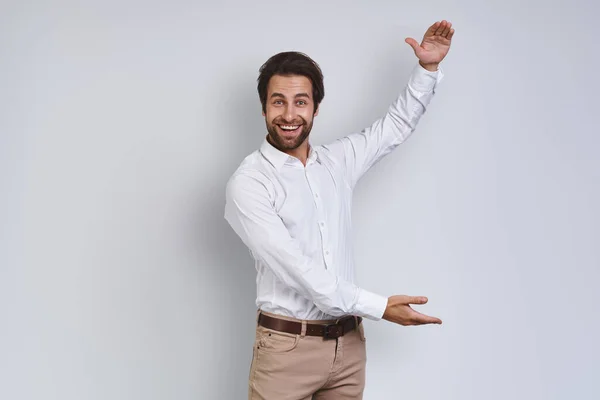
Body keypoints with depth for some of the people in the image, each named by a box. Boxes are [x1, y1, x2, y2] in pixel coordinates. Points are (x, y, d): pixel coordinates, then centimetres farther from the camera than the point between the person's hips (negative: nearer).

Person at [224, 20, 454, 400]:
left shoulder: (337, 161, 7)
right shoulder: (248, 183, -12)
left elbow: (397, 125, 21)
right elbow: (297, 269, -19)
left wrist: (428, 67, 9)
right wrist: (380, 306, -18)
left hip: (350, 342, 5)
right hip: (287, 346, -5)